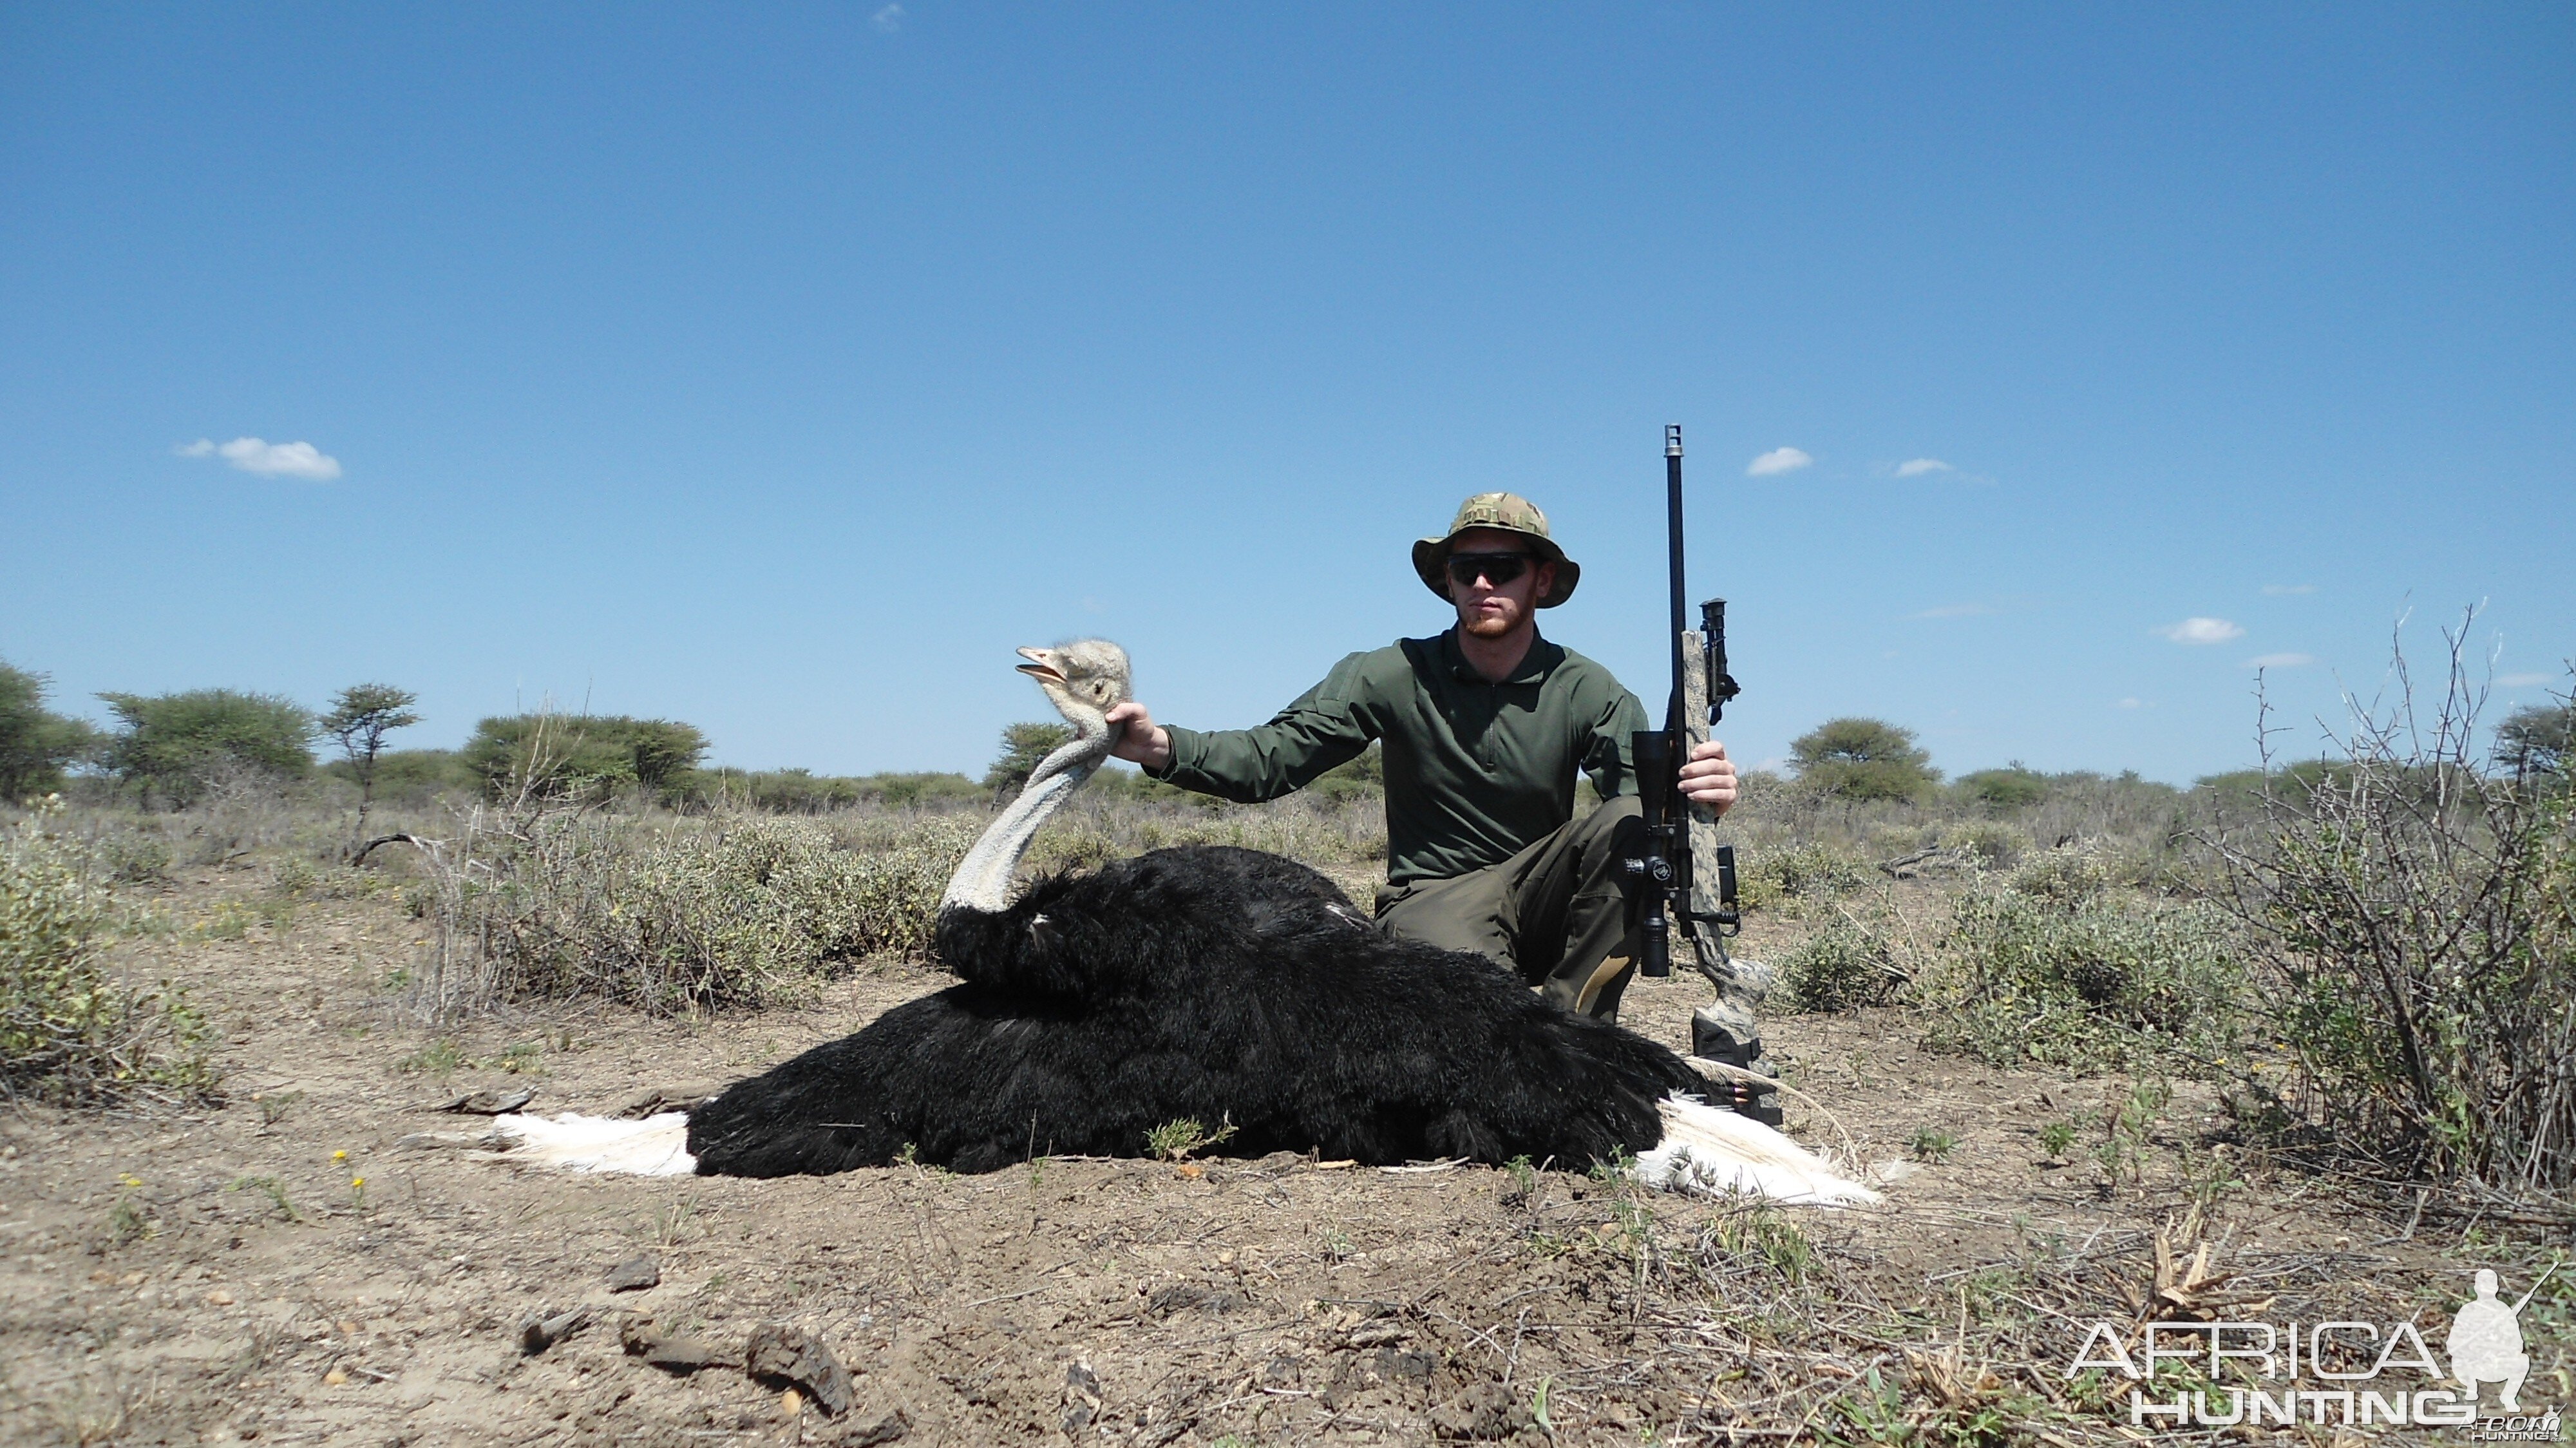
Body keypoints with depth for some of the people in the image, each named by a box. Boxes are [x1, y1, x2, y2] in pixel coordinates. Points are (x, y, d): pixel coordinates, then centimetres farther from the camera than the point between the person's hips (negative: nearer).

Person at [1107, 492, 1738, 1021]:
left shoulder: (1587, 690, -2)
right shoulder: (1394, 676, -6)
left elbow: (1643, 785, -16)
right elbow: (1271, 757, -12)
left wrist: (1693, 790, -42)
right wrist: (1163, 747, -31)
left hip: (1540, 895, 3)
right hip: (1435, 900, -3)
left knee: (1631, 824, -26)